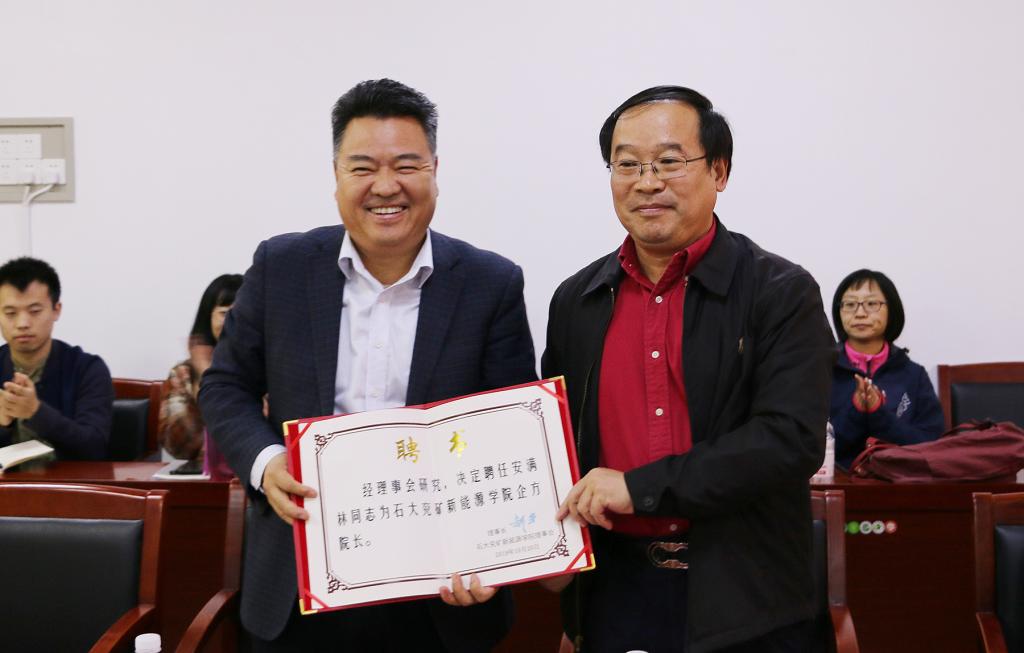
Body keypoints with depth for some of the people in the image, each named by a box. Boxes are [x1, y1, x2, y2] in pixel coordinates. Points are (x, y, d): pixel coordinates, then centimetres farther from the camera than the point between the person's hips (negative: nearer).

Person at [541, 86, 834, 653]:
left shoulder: (782, 293, -6)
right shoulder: (575, 301, 7)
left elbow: (793, 438, -18)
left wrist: (641, 487, -19)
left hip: (743, 604, -3)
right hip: (614, 589, 3)